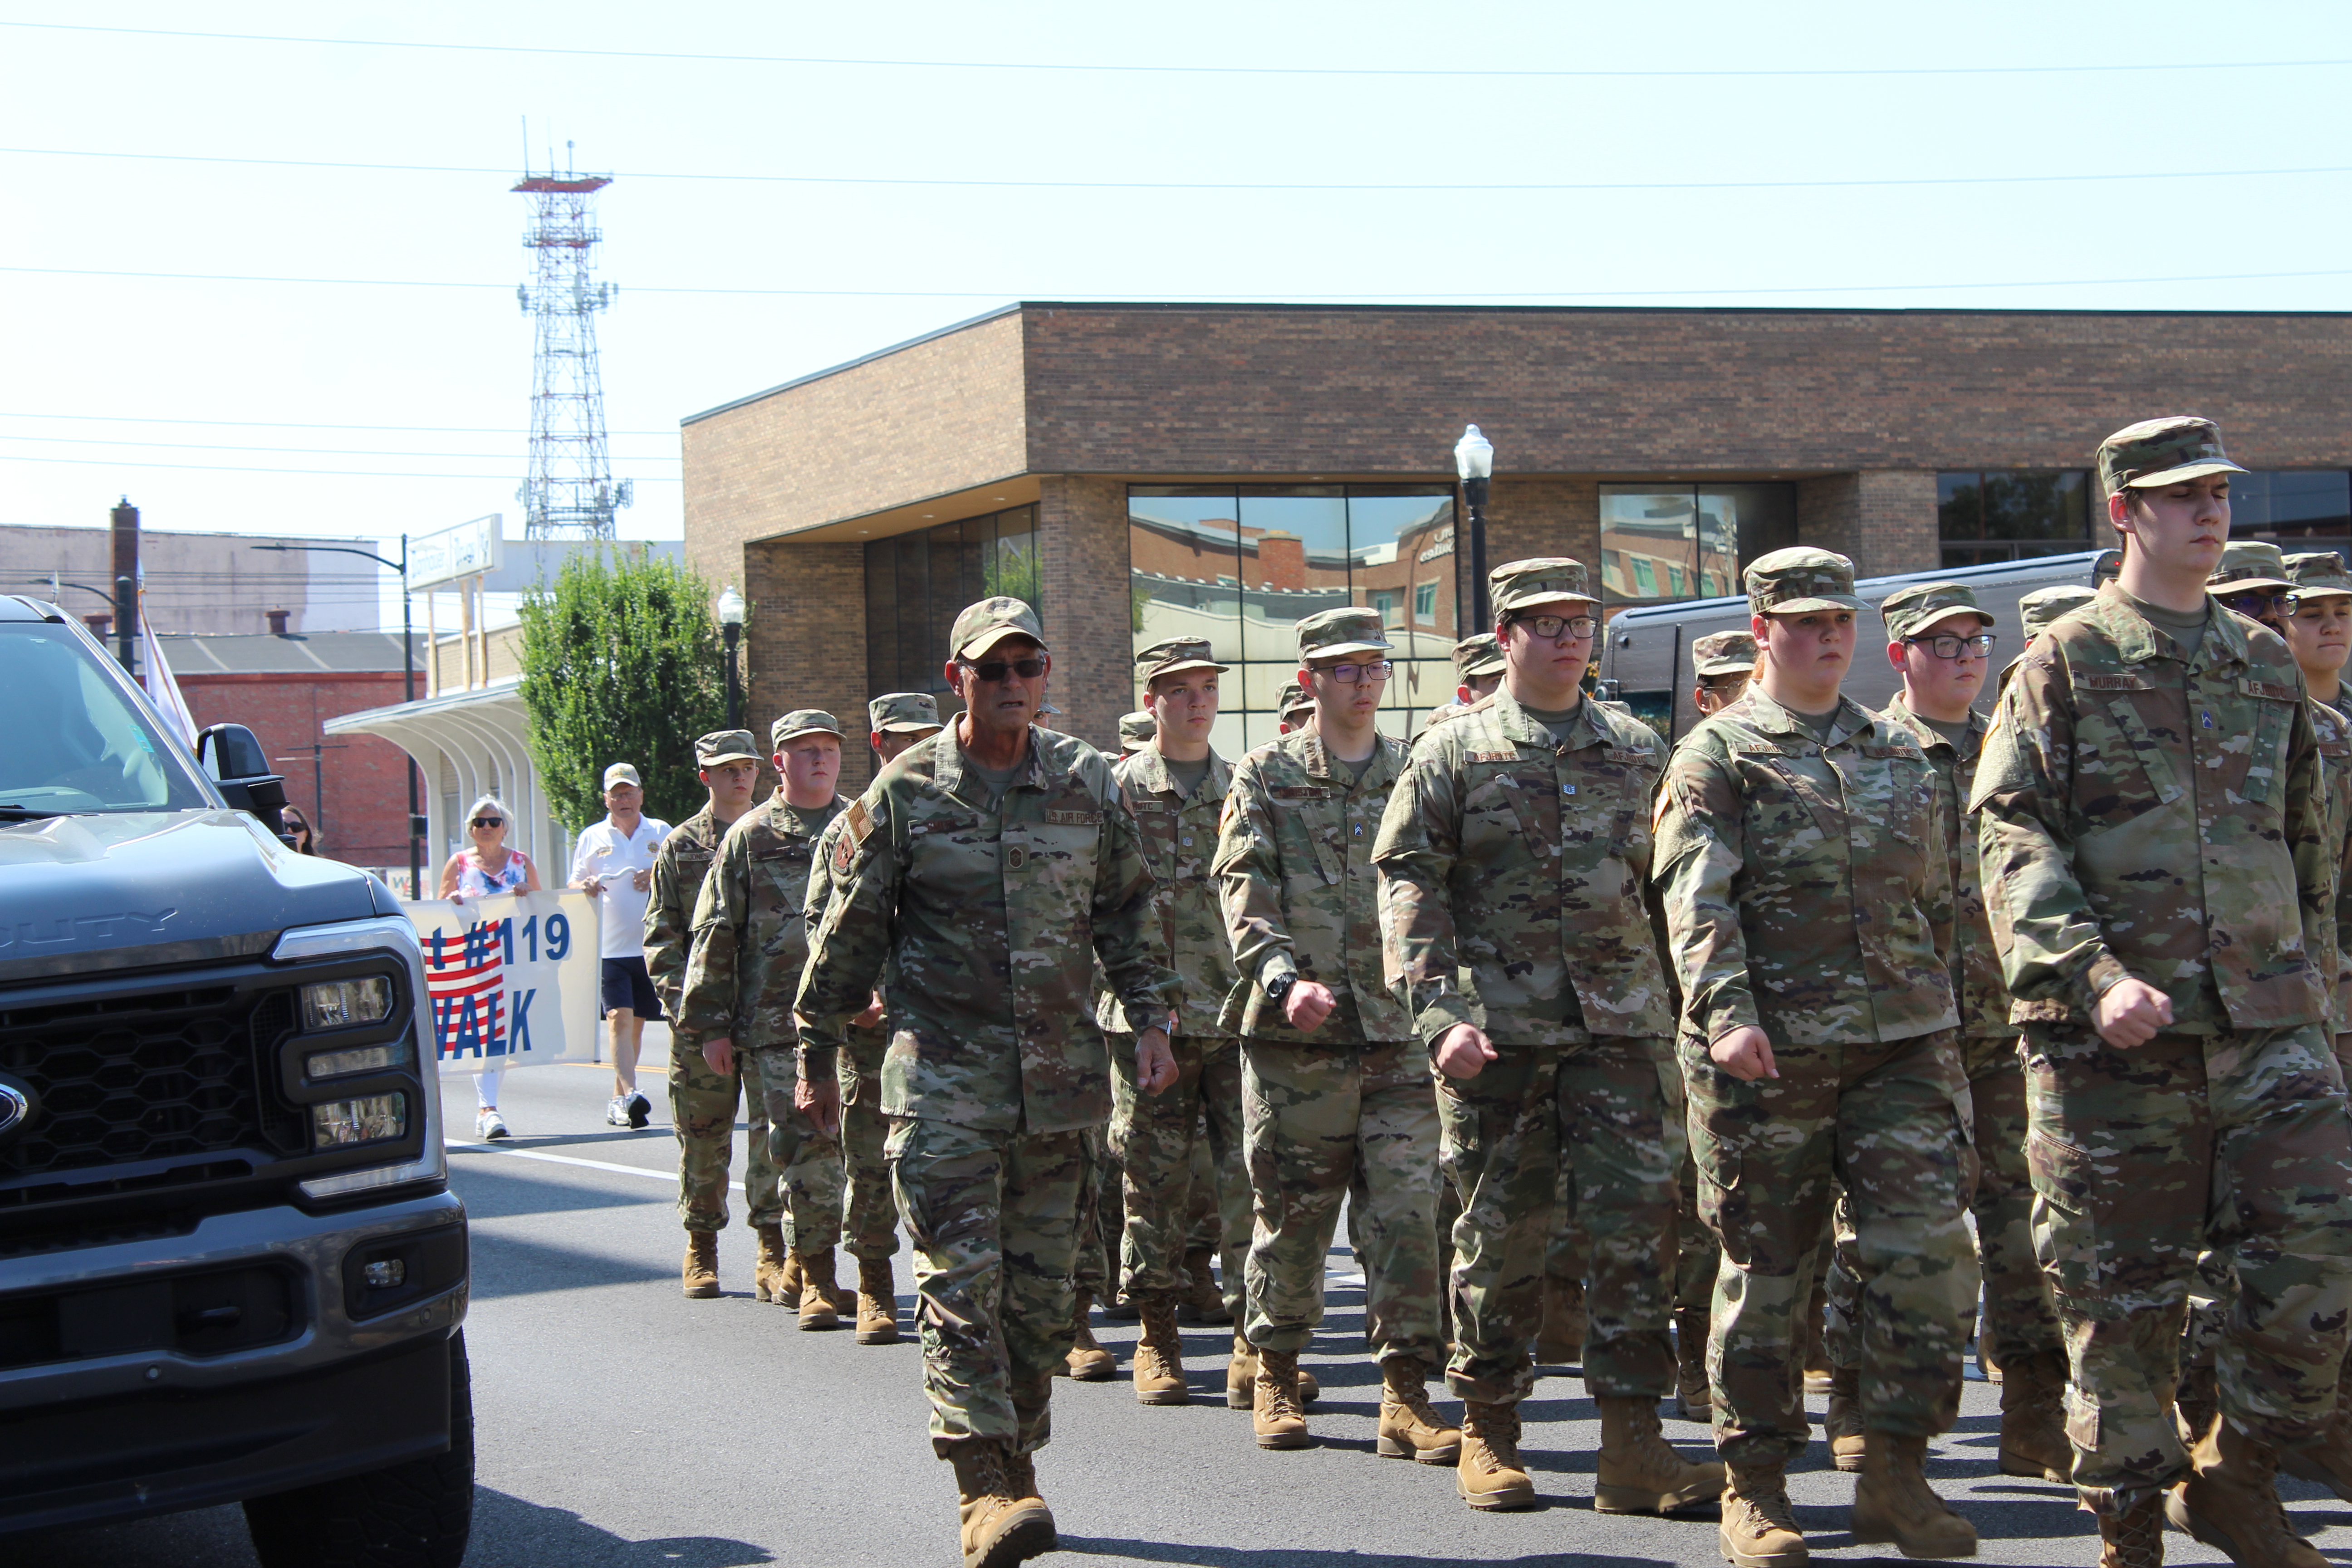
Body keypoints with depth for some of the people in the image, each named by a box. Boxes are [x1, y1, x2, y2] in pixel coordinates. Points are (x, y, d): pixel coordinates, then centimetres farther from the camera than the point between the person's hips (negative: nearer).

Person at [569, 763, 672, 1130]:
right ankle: (630, 1096, -25)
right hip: (608, 946, -2)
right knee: (618, 1018, -15)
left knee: (636, 1023, 8)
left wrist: (660, 877, -10)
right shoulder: (592, 837, 9)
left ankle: (618, 1099, 20)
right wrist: (585, 887, -12)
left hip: (650, 945, 2)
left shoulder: (661, 833, 9)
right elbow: (574, 884, 12)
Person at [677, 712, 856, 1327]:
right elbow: (715, 935, 4)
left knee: (828, 1148, 6)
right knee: (808, 1147, -7)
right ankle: (815, 1278, -1)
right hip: (778, 1023, -3)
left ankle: (791, 1269, 20)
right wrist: (710, 1023, -1)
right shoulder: (751, 837, 5)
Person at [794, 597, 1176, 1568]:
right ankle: (985, 1488, -13)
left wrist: (1151, 1021, 7)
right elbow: (850, 931, 4)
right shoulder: (906, 790, -1)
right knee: (961, 1281, -11)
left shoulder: (1088, 783, 6)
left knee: (1040, 1286, 7)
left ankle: (1017, 1464, 19)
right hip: (944, 1075, -3)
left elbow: (1126, 912, 15)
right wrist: (818, 1055, 7)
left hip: (1060, 1074, 3)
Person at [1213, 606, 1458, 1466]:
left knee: (1407, 1212, -4)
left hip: (1400, 1031, 2)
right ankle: (1276, 1377, 21)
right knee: (1292, 1212, 6)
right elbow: (1245, 893, -3)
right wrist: (1286, 978, -18)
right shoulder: (1265, 777, 7)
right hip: (1295, 1037, -1)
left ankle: (1406, 1394, 1)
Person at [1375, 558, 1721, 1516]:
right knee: (1500, 1237, 4)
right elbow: (1409, 884, -2)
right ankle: (1488, 1435, 17)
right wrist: (1438, 1013, -13)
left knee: (1638, 1229, -5)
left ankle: (1633, 1446, -1)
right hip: (1498, 1034, -2)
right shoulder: (1454, 753, 4)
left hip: (1624, 1029, 2)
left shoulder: (1639, 752, 13)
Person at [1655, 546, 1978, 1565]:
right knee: (1766, 1270, 3)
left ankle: (1896, 1475, 7)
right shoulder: (1716, 757, 1)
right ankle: (1755, 1485, 14)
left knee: (1930, 1251, -6)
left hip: (1903, 1048, 4)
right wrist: (1726, 1013, -25)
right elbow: (1696, 901, -11)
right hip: (1771, 1054, -4)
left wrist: (1940, 1022, 20)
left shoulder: (1899, 756, 17)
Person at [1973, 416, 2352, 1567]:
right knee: (2121, 1295, 2)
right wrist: (2093, 975, -22)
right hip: (2116, 1038, -4)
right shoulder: (2065, 666, 1)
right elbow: (2014, 839, -10)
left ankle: (2233, 1475, 16)